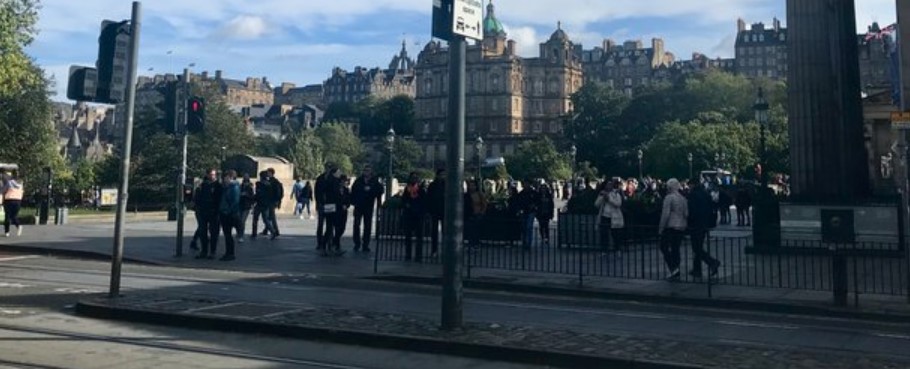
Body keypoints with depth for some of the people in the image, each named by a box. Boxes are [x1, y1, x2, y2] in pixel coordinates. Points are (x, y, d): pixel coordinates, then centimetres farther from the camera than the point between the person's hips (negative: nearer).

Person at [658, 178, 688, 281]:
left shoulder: (669, 198, -11)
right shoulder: (683, 199, 10)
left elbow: (665, 214, -15)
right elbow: (686, 214, 11)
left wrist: (661, 228, -11)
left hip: (670, 226, -7)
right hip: (681, 227, 7)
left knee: (664, 247, 2)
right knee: (675, 249, 10)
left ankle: (673, 267, -14)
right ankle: (676, 274, 11)